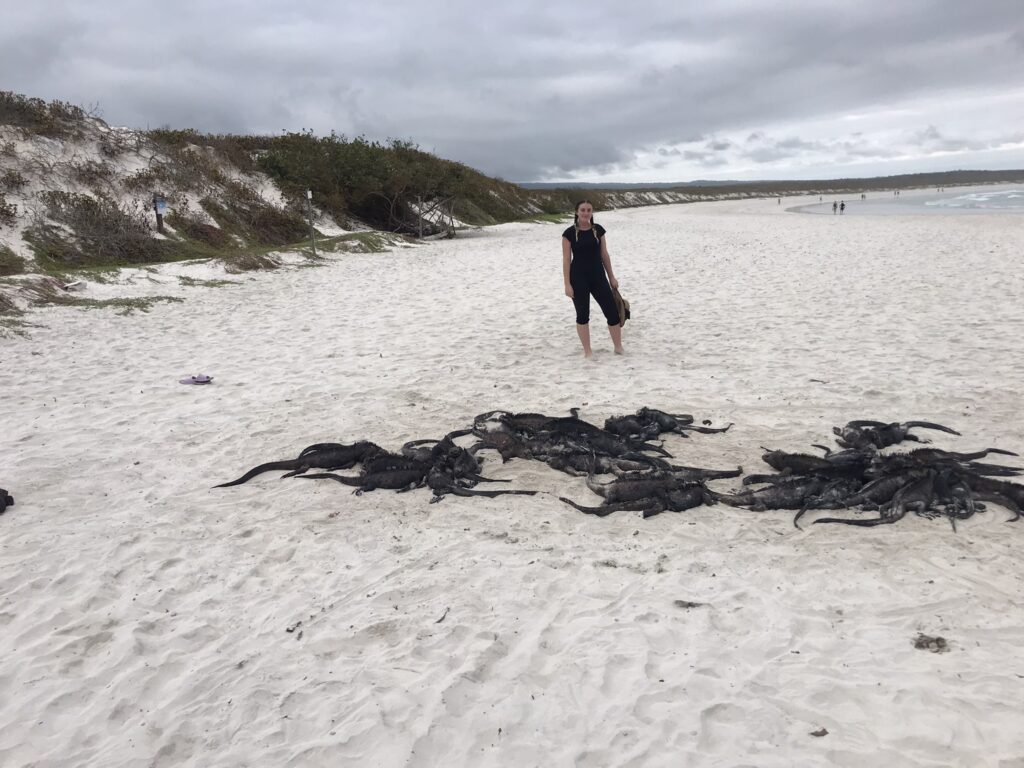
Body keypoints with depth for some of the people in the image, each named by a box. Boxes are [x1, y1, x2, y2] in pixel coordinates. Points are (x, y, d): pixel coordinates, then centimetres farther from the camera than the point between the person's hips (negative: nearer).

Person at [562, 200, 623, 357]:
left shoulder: (598, 230, 4)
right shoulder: (569, 233, -6)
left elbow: (604, 254, 10)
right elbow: (566, 260, -6)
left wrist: (612, 277, 11)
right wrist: (567, 284, -10)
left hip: (598, 276, 3)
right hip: (578, 278, -3)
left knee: (612, 312, 0)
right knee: (582, 315, 4)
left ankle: (619, 348, 14)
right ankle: (587, 351, 16)